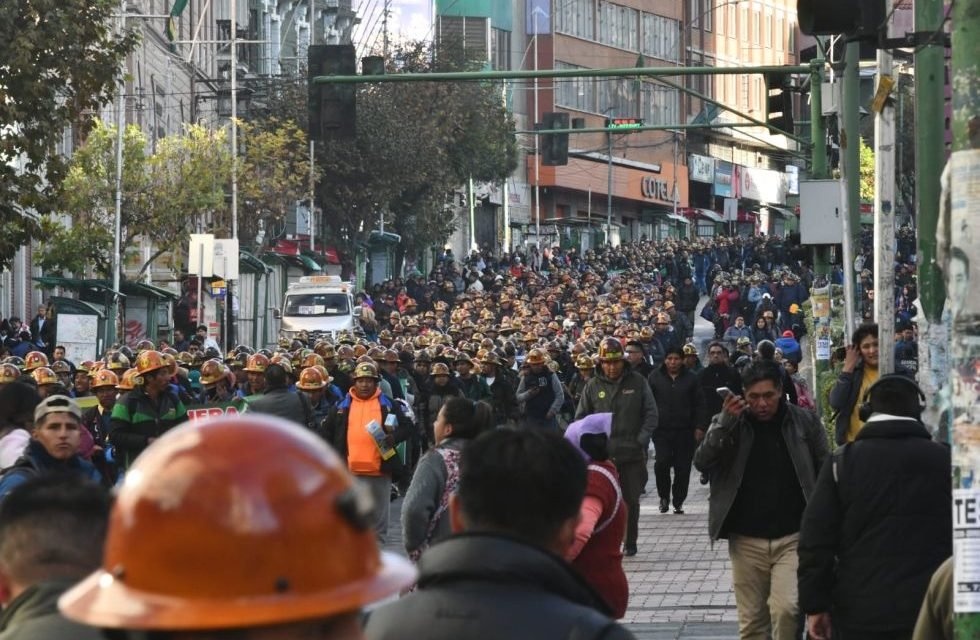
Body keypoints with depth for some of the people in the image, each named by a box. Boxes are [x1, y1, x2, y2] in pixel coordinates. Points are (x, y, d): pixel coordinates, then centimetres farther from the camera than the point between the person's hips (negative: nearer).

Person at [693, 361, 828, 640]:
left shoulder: (805, 422, 0)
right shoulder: (730, 424, 2)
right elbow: (702, 463, -10)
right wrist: (724, 422, -22)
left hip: (793, 537, -2)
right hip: (747, 540, 2)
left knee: (786, 609, -19)